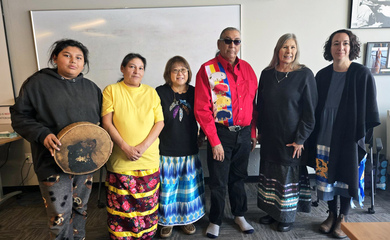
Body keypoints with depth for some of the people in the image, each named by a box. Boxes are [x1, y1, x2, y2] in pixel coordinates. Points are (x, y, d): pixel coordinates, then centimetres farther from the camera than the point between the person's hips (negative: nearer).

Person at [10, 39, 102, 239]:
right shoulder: (38, 82, -3)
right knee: (60, 218, 0)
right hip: (54, 163, -4)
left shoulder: (91, 88, 10)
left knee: (80, 210, 19)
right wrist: (42, 134, -19)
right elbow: (19, 116, -2)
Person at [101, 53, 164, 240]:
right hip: (120, 160, -2)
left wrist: (144, 146, -10)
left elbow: (160, 122, 2)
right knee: (121, 204, 5)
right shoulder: (111, 90, 1)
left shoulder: (151, 92, 8)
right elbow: (107, 123, -4)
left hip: (149, 159, 2)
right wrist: (125, 147, -14)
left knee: (147, 203, 9)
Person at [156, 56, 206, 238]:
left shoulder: (194, 92, 4)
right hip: (166, 151, -2)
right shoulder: (160, 92, -4)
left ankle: (187, 219, 34)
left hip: (189, 151, 3)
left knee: (189, 187, 13)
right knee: (167, 187, 7)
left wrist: (202, 135, 8)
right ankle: (167, 221, 29)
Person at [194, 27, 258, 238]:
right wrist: (214, 141, -14)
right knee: (218, 181, 9)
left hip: (244, 133, 4)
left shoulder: (247, 68, 7)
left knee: (238, 177, 19)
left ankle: (239, 215, 40)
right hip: (221, 134, -4)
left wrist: (253, 133, 8)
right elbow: (201, 109, -13)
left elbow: (253, 102, 11)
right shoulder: (208, 69, -8)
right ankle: (215, 221, 31)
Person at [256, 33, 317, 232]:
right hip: (269, 136, 4)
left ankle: (287, 216, 28)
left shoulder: (304, 74, -8)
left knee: (289, 175, 8)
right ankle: (271, 211, 33)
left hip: (290, 138, -4)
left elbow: (310, 110, -8)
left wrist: (300, 139, -11)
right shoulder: (267, 74, 4)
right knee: (269, 173, 13)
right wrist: (260, 131, 9)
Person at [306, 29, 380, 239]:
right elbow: (315, 106, 8)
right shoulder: (322, 75, 4)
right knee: (326, 175, 10)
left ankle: (343, 218, 27)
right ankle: (332, 214, 30)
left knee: (346, 176, 8)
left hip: (348, 135, -3)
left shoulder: (362, 74, -5)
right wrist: (313, 134, 6)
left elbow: (369, 107, -3)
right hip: (324, 135, 3)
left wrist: (363, 134, -7)